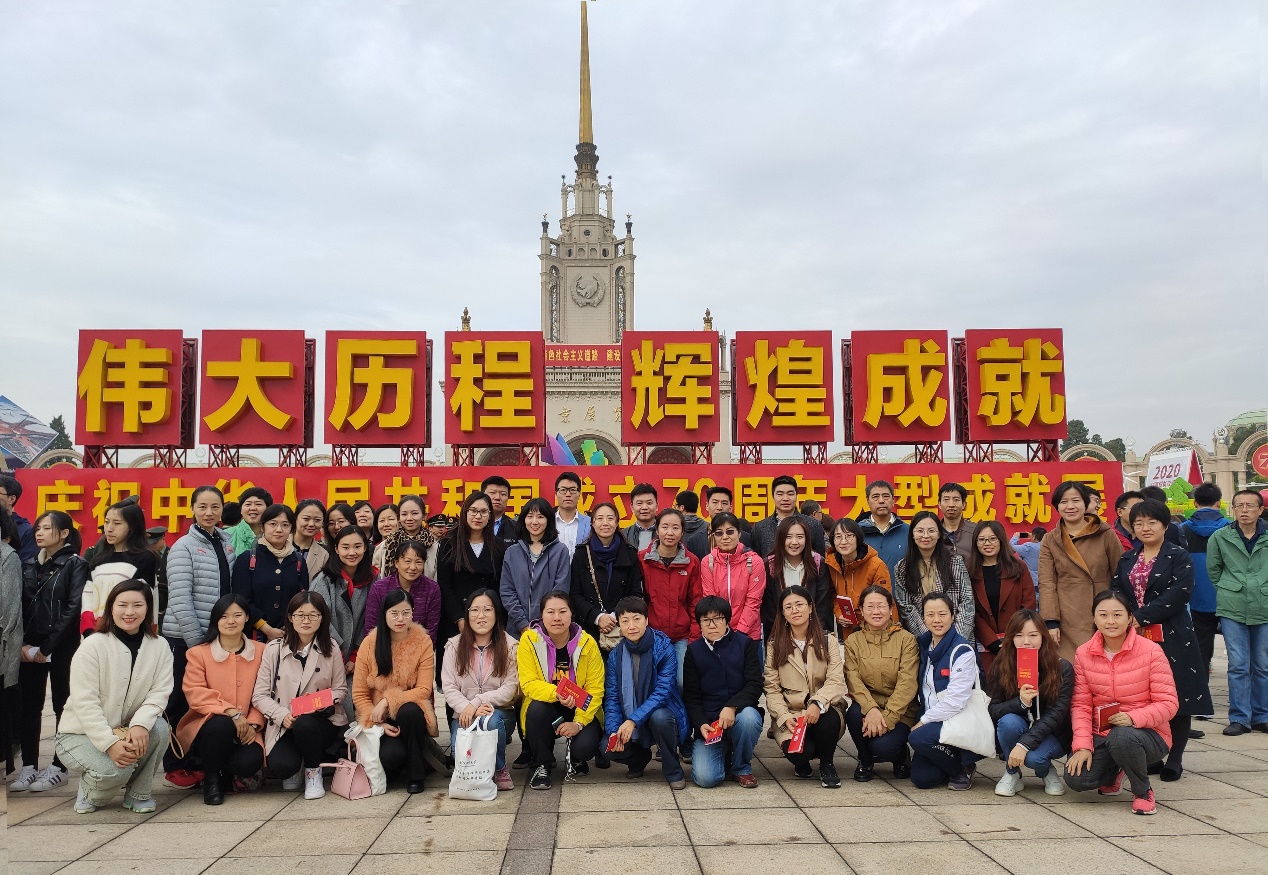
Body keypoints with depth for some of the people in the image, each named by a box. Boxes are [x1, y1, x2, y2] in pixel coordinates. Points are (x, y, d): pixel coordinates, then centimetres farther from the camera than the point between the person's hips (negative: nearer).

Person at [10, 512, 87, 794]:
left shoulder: (76, 565, -5)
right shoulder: (31, 566, 13)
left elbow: (73, 610, -12)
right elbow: (21, 607, 8)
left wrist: (47, 647, -13)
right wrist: (23, 644, -5)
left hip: (61, 647, -5)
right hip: (30, 647, 5)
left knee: (63, 706, 2)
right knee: (28, 705, 5)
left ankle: (59, 767, 9)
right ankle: (29, 766, 13)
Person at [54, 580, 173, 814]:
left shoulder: (159, 648, -4)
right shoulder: (93, 646, -15)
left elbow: (160, 692, -11)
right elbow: (85, 702, -20)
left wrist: (139, 724, -31)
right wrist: (110, 743, -30)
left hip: (127, 730, 4)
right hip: (81, 734, -3)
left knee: (159, 728, -28)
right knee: (115, 768, -31)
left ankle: (139, 793, -4)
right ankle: (90, 792, 7)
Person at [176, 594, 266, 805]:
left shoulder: (260, 652, 6)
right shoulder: (199, 653, 1)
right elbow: (195, 694, -11)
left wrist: (253, 724, -13)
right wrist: (230, 712, -24)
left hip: (243, 731, 1)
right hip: (206, 726, -1)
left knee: (251, 760, -29)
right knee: (221, 724, -36)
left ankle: (227, 774, 12)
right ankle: (211, 779, -6)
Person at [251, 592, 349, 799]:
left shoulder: (331, 649, 1)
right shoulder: (273, 649, -1)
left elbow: (341, 689, 6)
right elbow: (259, 696, -2)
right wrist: (282, 715, -19)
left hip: (323, 720, 0)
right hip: (284, 725, 0)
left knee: (304, 724, -36)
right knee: (280, 765, -30)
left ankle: (313, 771, -4)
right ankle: (296, 769, 11)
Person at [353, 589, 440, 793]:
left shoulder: (423, 642, -8)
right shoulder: (370, 644, -5)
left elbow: (424, 690, -13)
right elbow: (359, 694, -3)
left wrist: (388, 700, -23)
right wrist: (379, 723, -15)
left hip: (410, 713, 0)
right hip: (378, 718, 0)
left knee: (409, 711, -35)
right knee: (391, 755, -30)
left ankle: (416, 774, -11)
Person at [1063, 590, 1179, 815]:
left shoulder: (1151, 651, -11)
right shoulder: (1083, 653, -1)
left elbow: (1168, 703, -11)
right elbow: (1081, 704, -1)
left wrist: (1133, 717, -28)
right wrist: (1082, 746, -13)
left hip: (1147, 733, -3)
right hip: (1101, 735, 3)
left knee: (1122, 737, -38)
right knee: (1076, 779, -19)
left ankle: (1143, 792, -5)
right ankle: (1113, 772, 19)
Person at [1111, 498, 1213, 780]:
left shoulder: (1179, 557, -2)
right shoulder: (1126, 560, 13)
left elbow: (1178, 594, -15)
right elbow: (1115, 592, 8)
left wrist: (1141, 617, -18)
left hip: (1172, 639, -4)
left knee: (1176, 698, 2)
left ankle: (1174, 760, 13)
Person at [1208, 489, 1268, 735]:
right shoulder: (1220, 537, 2)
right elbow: (1213, 570, 13)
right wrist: (1228, 592, 10)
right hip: (1232, 611, 0)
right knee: (1238, 665, 0)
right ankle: (1239, 718, 7)